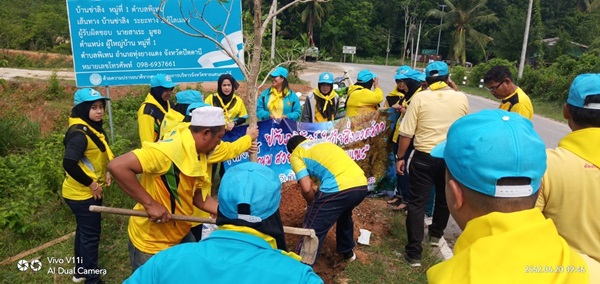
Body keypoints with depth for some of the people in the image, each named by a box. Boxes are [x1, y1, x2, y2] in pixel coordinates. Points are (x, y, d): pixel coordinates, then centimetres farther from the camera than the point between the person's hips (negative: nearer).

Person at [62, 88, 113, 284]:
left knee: (84, 231, 22)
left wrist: (104, 173, 3)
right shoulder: (79, 133, -24)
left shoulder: (93, 128, 7)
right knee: (91, 234, 2)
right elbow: (69, 164, -31)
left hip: (88, 192, 10)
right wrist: (91, 183, -22)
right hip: (82, 194, -10)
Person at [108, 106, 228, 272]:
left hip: (180, 235, 8)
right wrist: (150, 204, -31)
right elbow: (117, 166, -34)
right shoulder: (170, 149, -29)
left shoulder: (197, 155, -2)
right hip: (152, 243, -8)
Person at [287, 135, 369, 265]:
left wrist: (314, 206, 21)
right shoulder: (322, 142, 32)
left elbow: (306, 189, -1)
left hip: (339, 188, -8)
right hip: (361, 185, 8)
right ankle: (348, 251, 54)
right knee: (344, 215, 36)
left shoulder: (296, 154, 11)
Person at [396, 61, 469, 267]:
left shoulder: (419, 97, -9)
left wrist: (400, 157, 0)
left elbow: (406, 133, -11)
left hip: (424, 157, -3)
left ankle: (414, 253, 5)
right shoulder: (461, 98, -1)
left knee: (417, 203, 3)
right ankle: (436, 235, 44)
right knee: (444, 198, 24)